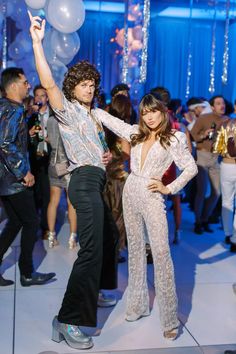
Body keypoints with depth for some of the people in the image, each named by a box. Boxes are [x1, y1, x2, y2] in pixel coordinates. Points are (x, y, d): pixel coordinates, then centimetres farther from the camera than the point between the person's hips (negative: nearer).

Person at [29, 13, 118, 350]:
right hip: (85, 181, -10)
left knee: (110, 235, 22)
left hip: (96, 182, 10)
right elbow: (48, 83, -23)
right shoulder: (68, 110, -4)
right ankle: (67, 320, -18)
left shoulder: (94, 115, 22)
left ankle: (96, 292, 37)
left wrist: (108, 155, 10)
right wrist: (37, 41, -30)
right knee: (91, 248, -18)